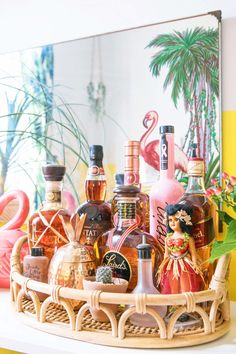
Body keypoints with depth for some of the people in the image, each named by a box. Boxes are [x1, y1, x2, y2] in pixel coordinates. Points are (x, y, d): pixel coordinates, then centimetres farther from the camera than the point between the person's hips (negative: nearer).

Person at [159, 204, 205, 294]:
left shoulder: (188, 238, -7)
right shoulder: (168, 238, 5)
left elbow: (193, 254, -4)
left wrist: (195, 266, -11)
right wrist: (163, 266, 11)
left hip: (184, 267, -4)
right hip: (171, 267, 4)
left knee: (186, 291, -1)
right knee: (172, 291, 9)